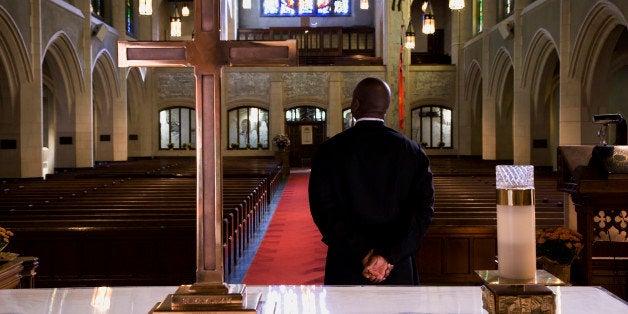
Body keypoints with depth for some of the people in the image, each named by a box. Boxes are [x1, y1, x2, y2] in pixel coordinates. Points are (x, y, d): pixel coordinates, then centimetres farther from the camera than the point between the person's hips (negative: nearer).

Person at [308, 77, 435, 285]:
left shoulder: (329, 151, -3)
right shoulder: (413, 152, 0)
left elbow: (324, 209, -10)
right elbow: (423, 209, -8)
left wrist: (363, 254, -12)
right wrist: (388, 255, -13)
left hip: (345, 270, -1)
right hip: (399, 272, 1)